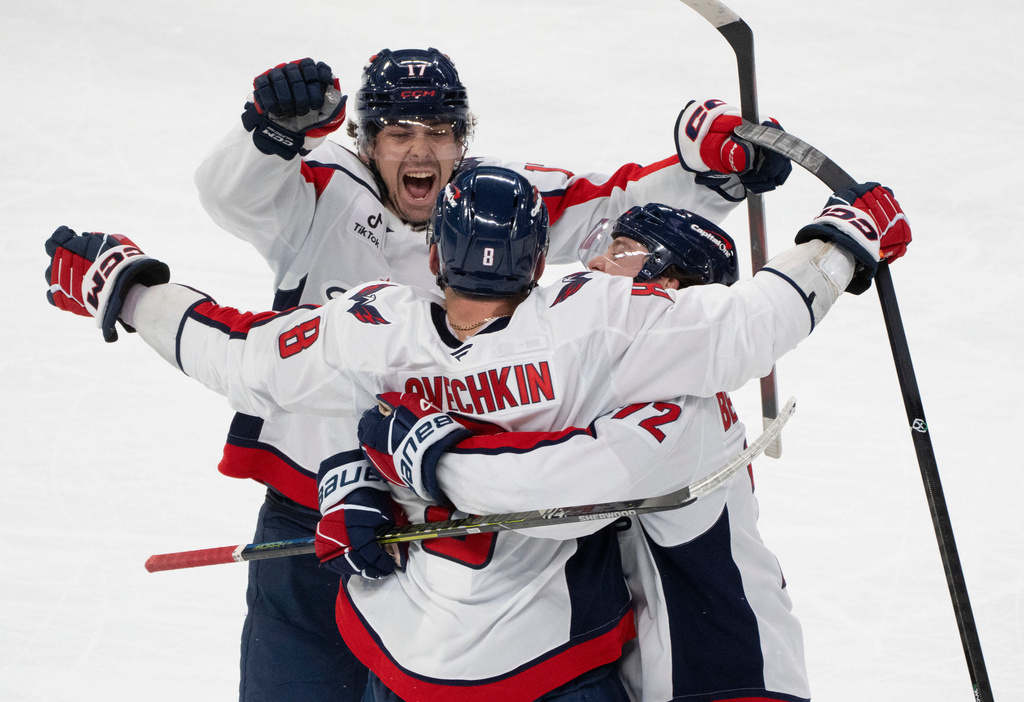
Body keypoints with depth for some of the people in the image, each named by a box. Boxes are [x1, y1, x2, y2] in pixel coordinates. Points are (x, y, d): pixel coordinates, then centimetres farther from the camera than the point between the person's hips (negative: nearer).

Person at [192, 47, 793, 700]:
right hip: (310, 516, -2)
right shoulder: (321, 197, -8)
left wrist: (716, 163, -17)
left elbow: (620, 204, 0)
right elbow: (231, 191, -25)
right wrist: (278, 126, -46)